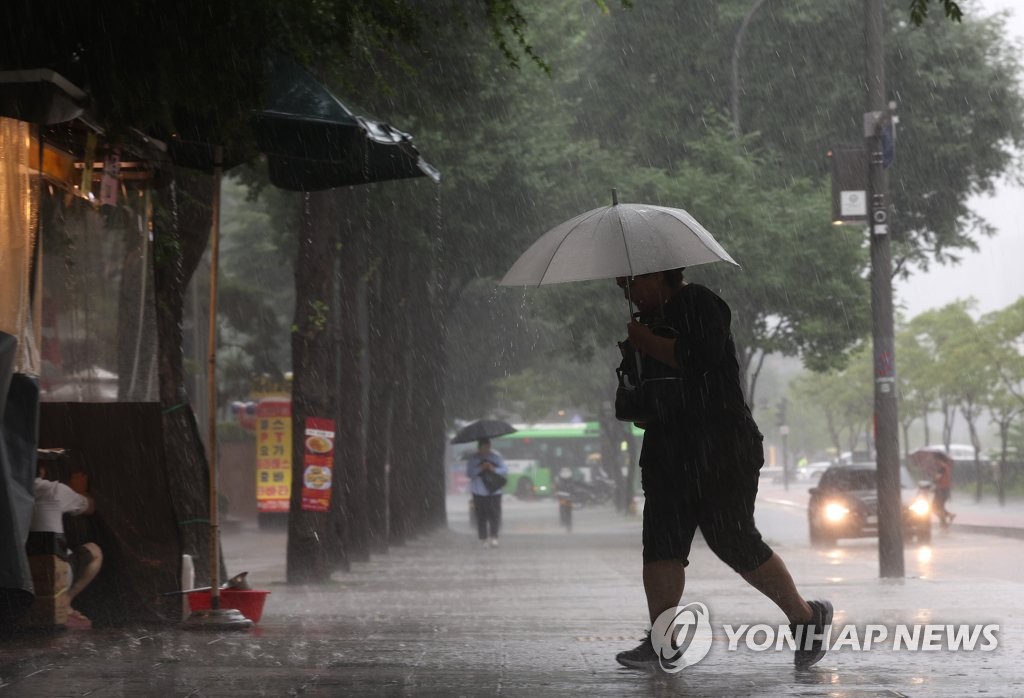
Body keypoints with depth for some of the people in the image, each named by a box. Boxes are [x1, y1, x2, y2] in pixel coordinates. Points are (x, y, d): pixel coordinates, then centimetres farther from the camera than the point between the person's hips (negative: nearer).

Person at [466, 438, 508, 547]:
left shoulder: (496, 456, 6)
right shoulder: (473, 458, 4)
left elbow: (505, 471, 1)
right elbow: (469, 473, -4)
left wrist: (494, 469, -16)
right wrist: (480, 469, -18)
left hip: (494, 492, 0)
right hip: (479, 492, 0)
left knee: (495, 514, -11)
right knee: (481, 516, -2)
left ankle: (493, 537, -12)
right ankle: (483, 538, 5)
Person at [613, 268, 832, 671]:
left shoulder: (698, 305, -9)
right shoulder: (651, 317, 19)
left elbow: (699, 359, -26)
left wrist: (646, 341, -15)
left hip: (721, 452, -9)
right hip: (668, 453, 9)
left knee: (734, 541, -6)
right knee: (660, 544, -2)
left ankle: (805, 616, 11)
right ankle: (661, 641, -4)